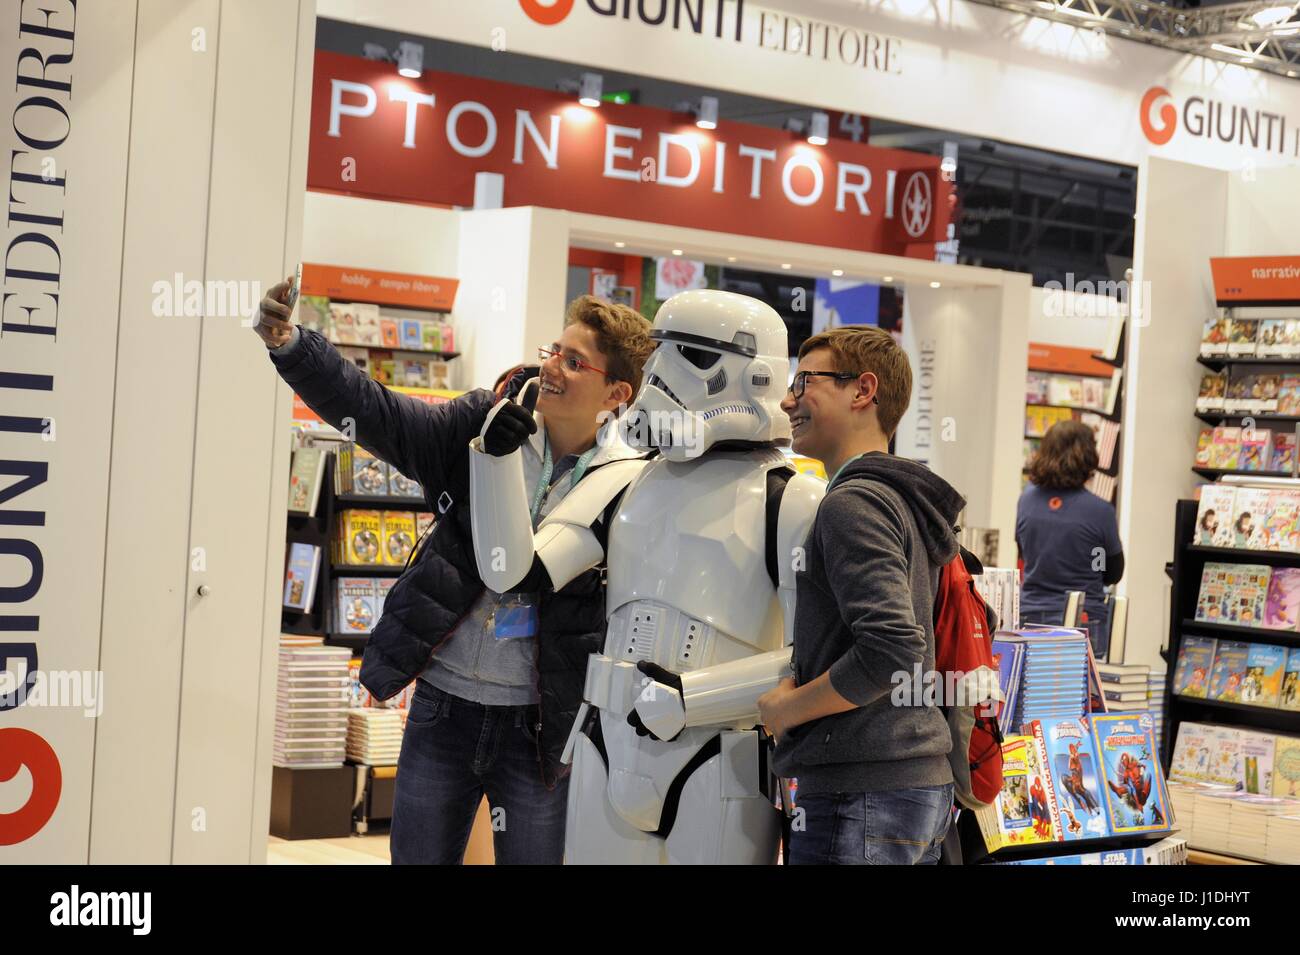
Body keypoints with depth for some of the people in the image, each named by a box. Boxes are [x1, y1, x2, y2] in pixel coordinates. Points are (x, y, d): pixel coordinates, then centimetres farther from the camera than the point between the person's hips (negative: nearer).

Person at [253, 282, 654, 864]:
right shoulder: (482, 426, 1)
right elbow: (375, 412, -7)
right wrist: (288, 344, -17)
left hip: (540, 726, -3)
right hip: (443, 706, 3)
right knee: (417, 855, 12)